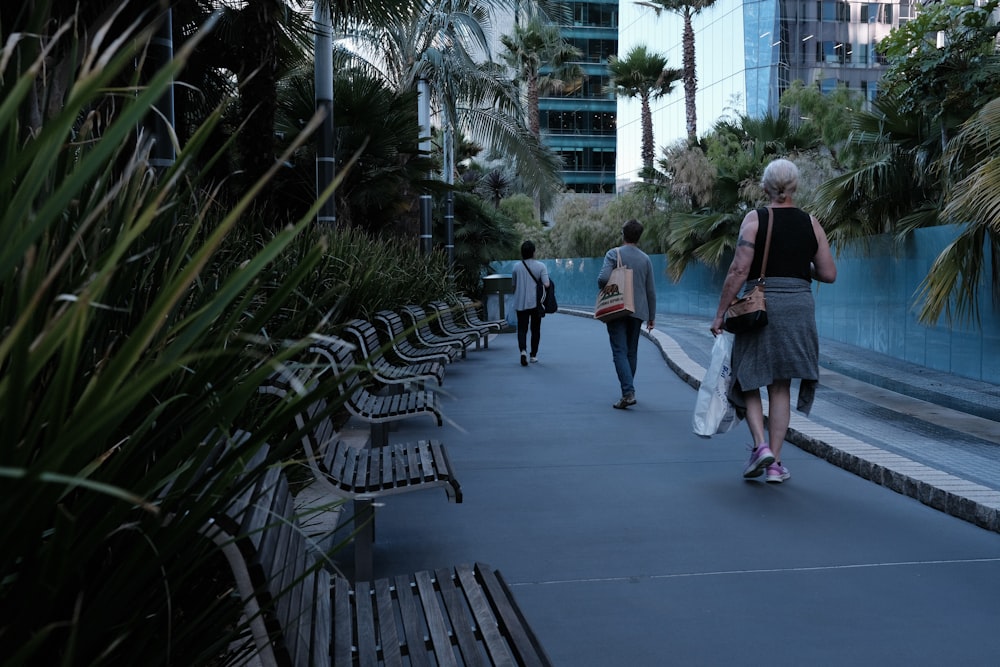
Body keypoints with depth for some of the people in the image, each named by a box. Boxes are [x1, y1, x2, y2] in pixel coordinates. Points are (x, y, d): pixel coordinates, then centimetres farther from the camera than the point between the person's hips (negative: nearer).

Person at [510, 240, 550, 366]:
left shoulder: (516, 267, 1)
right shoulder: (540, 266, -5)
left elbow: (513, 286, 10)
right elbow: (546, 284, -14)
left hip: (520, 303, 1)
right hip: (535, 302, 0)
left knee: (522, 328, 0)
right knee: (535, 329, 13)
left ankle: (523, 350, -24)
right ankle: (533, 355, 17)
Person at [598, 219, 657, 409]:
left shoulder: (614, 254, -5)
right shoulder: (645, 259, 8)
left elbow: (603, 278, -19)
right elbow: (651, 291, 10)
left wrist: (603, 290, 3)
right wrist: (651, 317, 17)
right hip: (638, 311, 4)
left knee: (620, 352, -7)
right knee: (632, 352, 14)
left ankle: (628, 392, -21)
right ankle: (628, 390, 20)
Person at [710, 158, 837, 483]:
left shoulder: (755, 219, -4)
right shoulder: (810, 223, 5)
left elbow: (739, 270, -13)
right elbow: (828, 274, 4)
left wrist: (720, 313, -8)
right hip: (799, 307, 3)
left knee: (748, 379, 13)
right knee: (781, 387, 10)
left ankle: (760, 445, -5)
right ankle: (775, 463, 11)